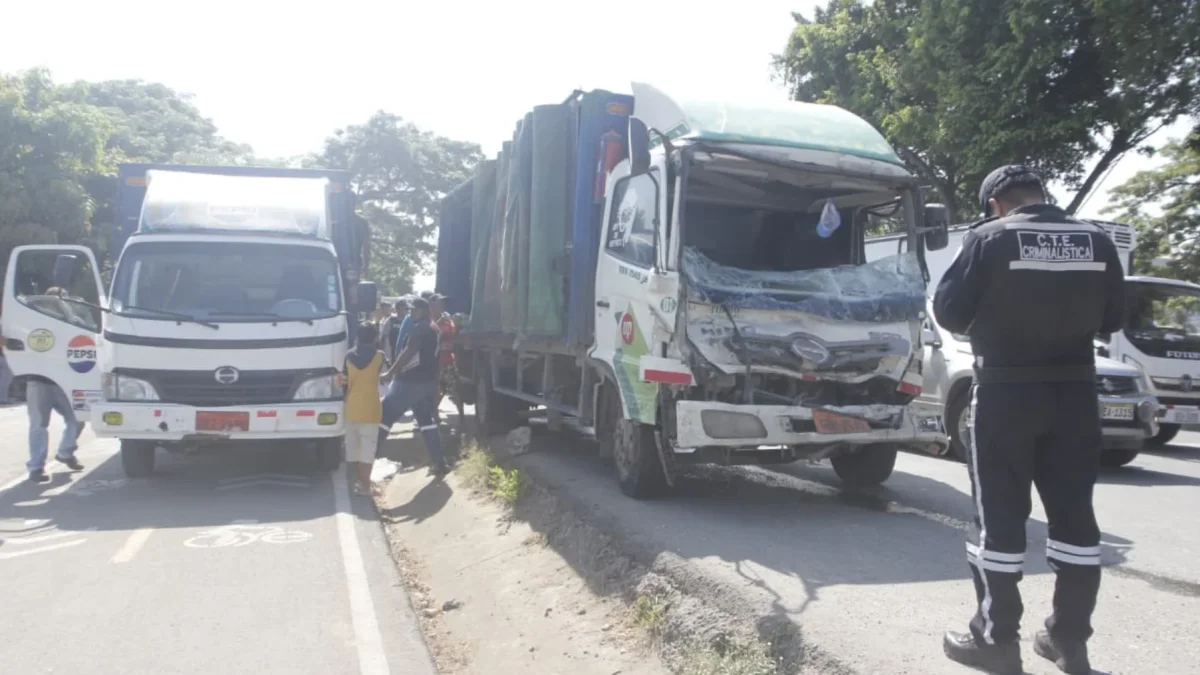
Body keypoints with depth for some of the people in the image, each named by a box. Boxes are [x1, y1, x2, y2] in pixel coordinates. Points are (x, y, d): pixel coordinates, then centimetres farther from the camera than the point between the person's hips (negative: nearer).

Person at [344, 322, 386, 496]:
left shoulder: (349, 356, 3)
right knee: (367, 446, -1)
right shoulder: (379, 356, -6)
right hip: (370, 407, -4)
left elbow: (346, 381, 6)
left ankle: (358, 480, 25)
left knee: (353, 444, 15)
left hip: (352, 407, 4)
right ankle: (364, 484, -3)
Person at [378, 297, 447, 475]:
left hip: (411, 381, -10)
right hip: (427, 380, 10)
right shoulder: (433, 329, 15)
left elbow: (408, 353, -25)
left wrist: (390, 372, -26)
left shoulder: (419, 329, -15)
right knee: (427, 421, 13)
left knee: (384, 417, -3)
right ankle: (439, 463, 11)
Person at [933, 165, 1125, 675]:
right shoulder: (1096, 242, 5)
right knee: (1073, 513, 12)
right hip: (1074, 392, 5)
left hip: (1006, 392, -4)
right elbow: (1112, 318, 13)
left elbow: (949, 312, -6)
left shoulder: (989, 239, -8)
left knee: (1000, 515, 2)